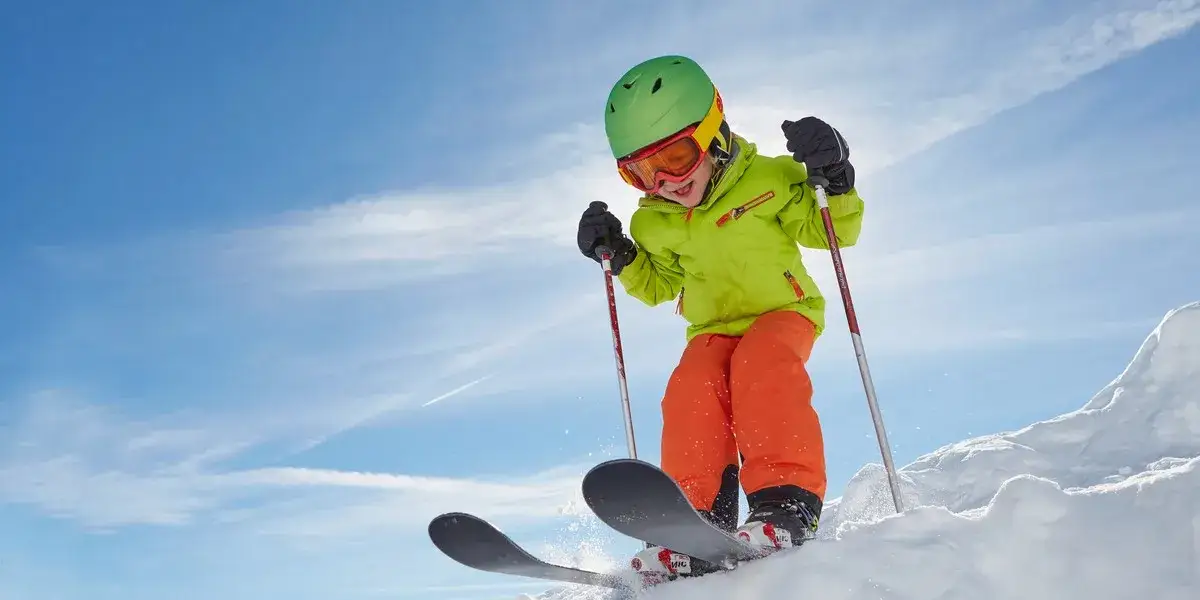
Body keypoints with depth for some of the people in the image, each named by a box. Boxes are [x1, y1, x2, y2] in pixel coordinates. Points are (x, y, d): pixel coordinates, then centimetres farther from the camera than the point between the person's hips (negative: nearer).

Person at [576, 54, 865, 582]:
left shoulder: (769, 179, -9)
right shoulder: (654, 223, 3)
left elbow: (830, 231, -2)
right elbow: (657, 285, 17)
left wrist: (837, 185, -21)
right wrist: (620, 257, 0)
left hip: (783, 311, -3)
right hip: (714, 328, 3)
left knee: (762, 366, -36)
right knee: (691, 390, -28)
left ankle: (788, 503, -39)